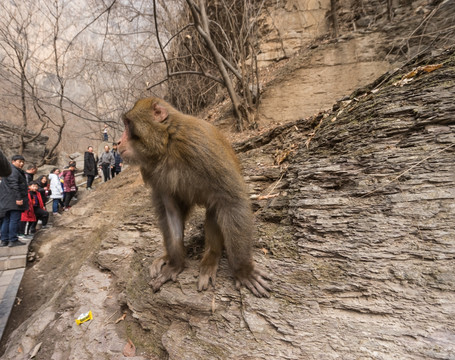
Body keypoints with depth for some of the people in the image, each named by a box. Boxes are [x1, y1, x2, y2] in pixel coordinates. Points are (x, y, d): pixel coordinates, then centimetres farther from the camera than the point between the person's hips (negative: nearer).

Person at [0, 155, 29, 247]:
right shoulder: (13, 171, -11)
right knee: (14, 219, -8)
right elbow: (14, 185, -20)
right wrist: (18, 198, -24)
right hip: (13, 200, -11)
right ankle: (13, 240, -7)